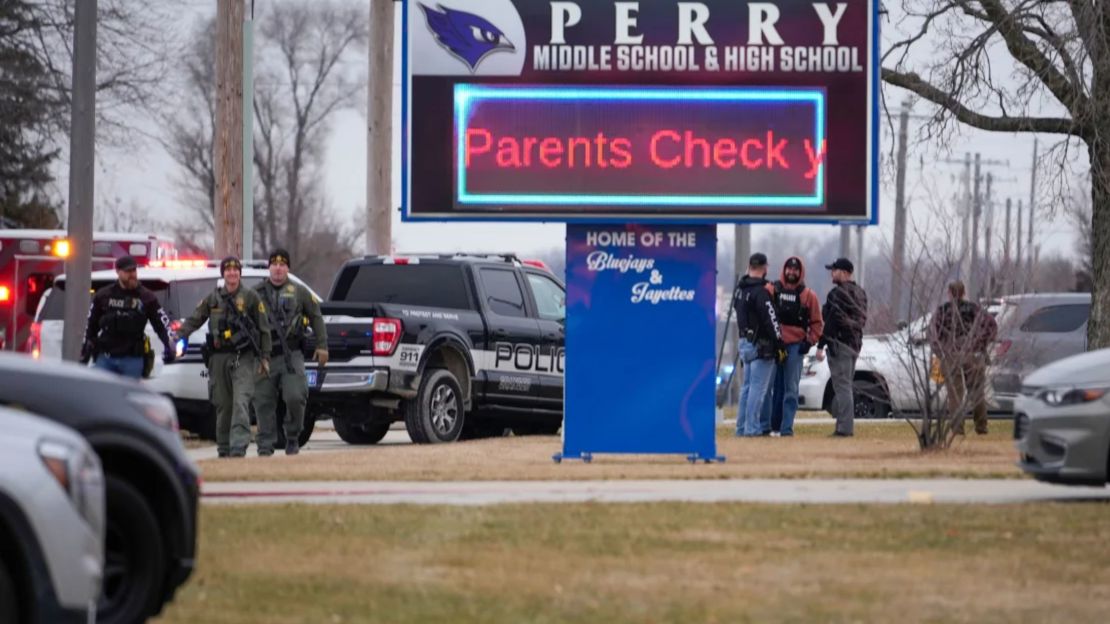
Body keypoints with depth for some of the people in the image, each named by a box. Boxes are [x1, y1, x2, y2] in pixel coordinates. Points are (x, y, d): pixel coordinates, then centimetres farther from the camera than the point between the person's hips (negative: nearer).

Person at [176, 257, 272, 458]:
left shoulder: (250, 297, 4)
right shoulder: (213, 298, 11)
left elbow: (264, 328, 6)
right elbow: (194, 320, 10)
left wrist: (265, 358, 1)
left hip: (243, 358, -3)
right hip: (219, 358, 3)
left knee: (241, 403, -16)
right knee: (222, 404, 8)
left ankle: (238, 447, -21)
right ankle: (223, 449, 18)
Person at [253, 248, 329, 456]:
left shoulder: (299, 292, 10)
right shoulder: (257, 293, 11)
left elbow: (316, 317, 14)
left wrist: (322, 345, 7)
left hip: (291, 355, -1)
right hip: (264, 355, 1)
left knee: (295, 397, -12)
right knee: (263, 402, -1)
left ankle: (292, 438, 7)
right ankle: (265, 444, 6)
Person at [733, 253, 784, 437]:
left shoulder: (741, 289, 11)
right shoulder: (760, 291, -18)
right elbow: (770, 319, -18)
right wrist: (779, 343, -11)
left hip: (745, 341, 9)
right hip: (760, 344, -9)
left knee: (747, 386, 15)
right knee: (758, 387, -6)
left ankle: (742, 427, 17)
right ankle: (752, 428, -7)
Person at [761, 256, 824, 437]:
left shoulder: (808, 296, 8)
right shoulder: (772, 290, 7)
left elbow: (817, 323, 10)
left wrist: (810, 341, -1)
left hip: (795, 346, 0)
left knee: (791, 389, -1)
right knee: (769, 386, -2)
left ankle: (786, 428, 0)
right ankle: (766, 426, 2)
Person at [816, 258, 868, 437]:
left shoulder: (838, 293, -14)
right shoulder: (860, 293, 15)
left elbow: (831, 321, -18)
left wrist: (821, 346, -16)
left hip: (840, 343, -9)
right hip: (855, 344, 9)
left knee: (842, 386, -9)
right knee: (845, 386, 15)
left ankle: (845, 427, -13)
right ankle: (845, 427, 15)